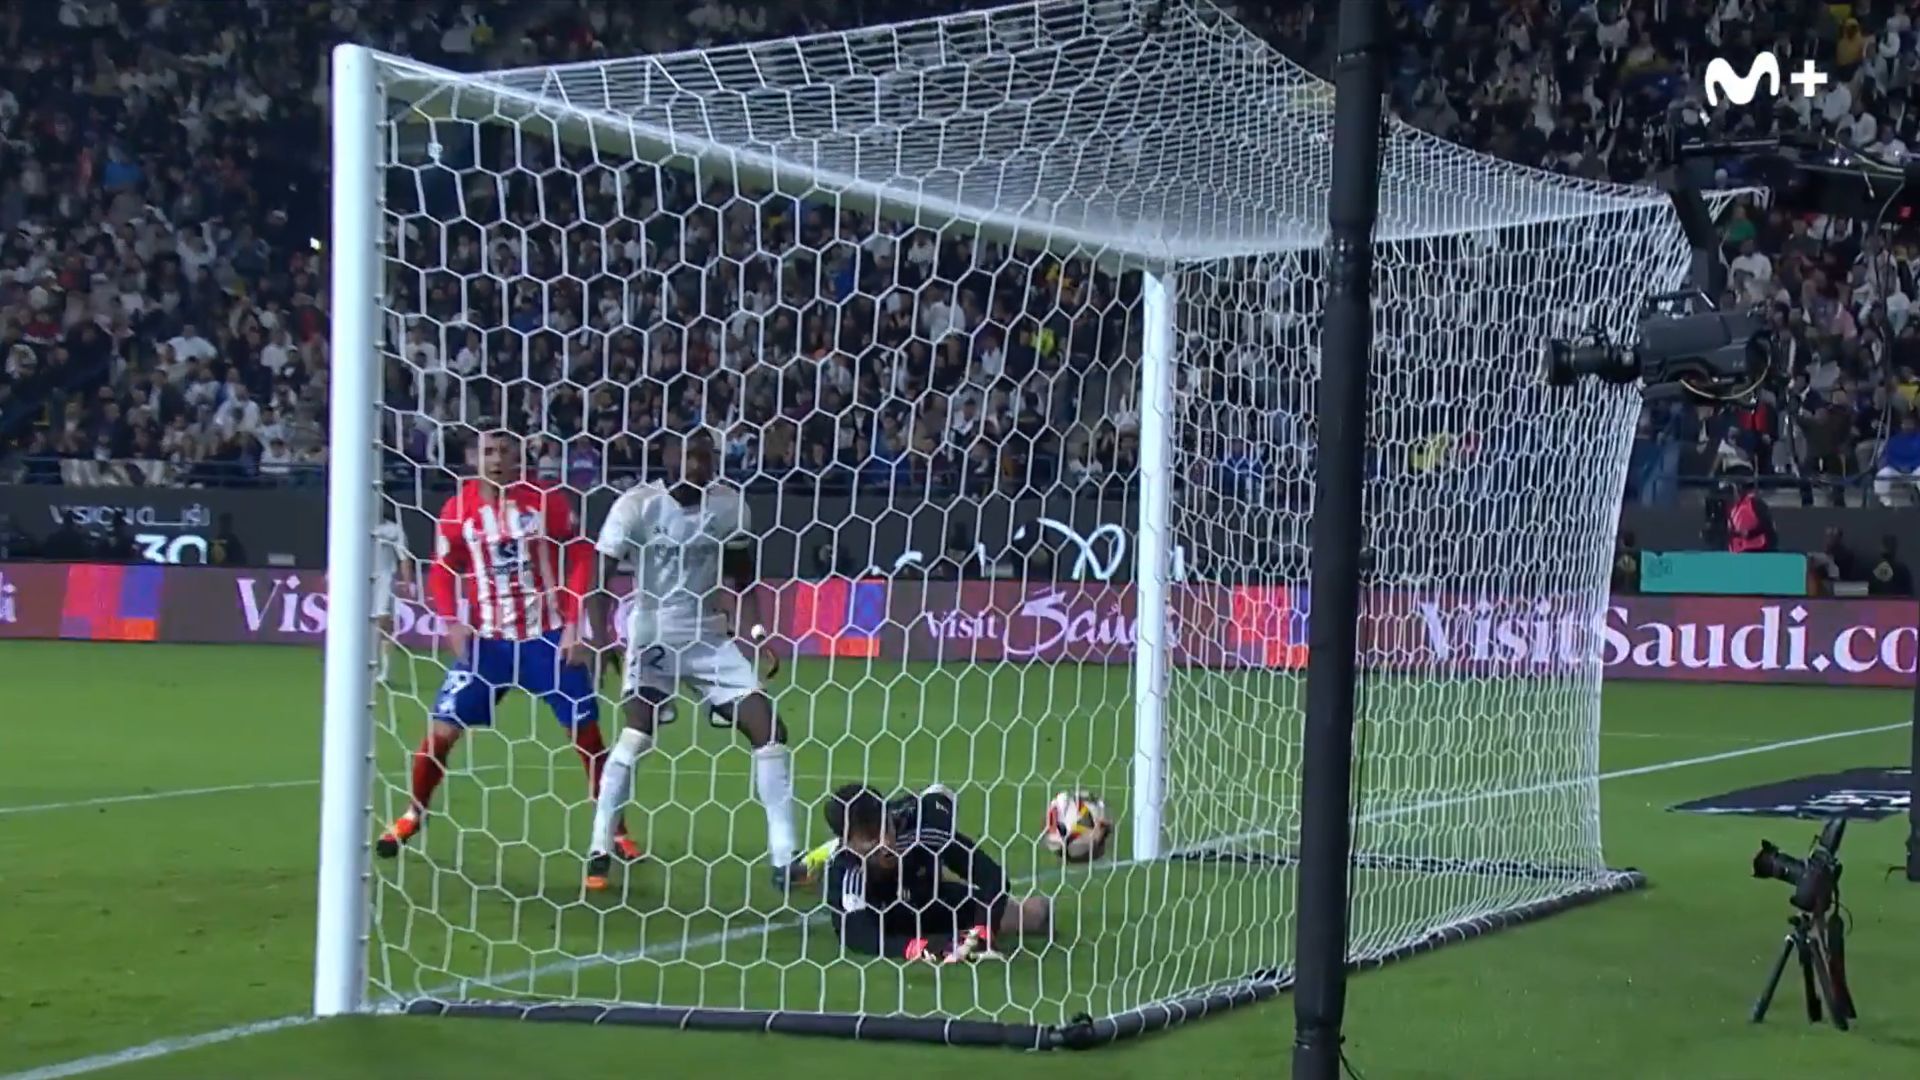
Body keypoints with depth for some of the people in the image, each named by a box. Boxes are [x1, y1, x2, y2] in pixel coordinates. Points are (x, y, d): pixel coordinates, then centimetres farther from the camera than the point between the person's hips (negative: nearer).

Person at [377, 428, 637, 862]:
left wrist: (575, 625, -8)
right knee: (442, 729, -5)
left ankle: (616, 832, 13)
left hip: (548, 637, -1)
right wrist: (453, 622, -8)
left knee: (588, 735, 0)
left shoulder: (546, 501, -8)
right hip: (486, 640, 1)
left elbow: (581, 557, -3)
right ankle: (413, 815, 17)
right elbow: (441, 570, 7)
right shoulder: (458, 509, -3)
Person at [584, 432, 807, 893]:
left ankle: (784, 861, 1)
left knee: (769, 730, -5)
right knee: (635, 736, -19)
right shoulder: (637, 505, -13)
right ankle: (599, 853, -3)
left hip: (710, 638, 4)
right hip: (653, 637, -4)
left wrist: (755, 632, -2)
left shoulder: (730, 505, -2)